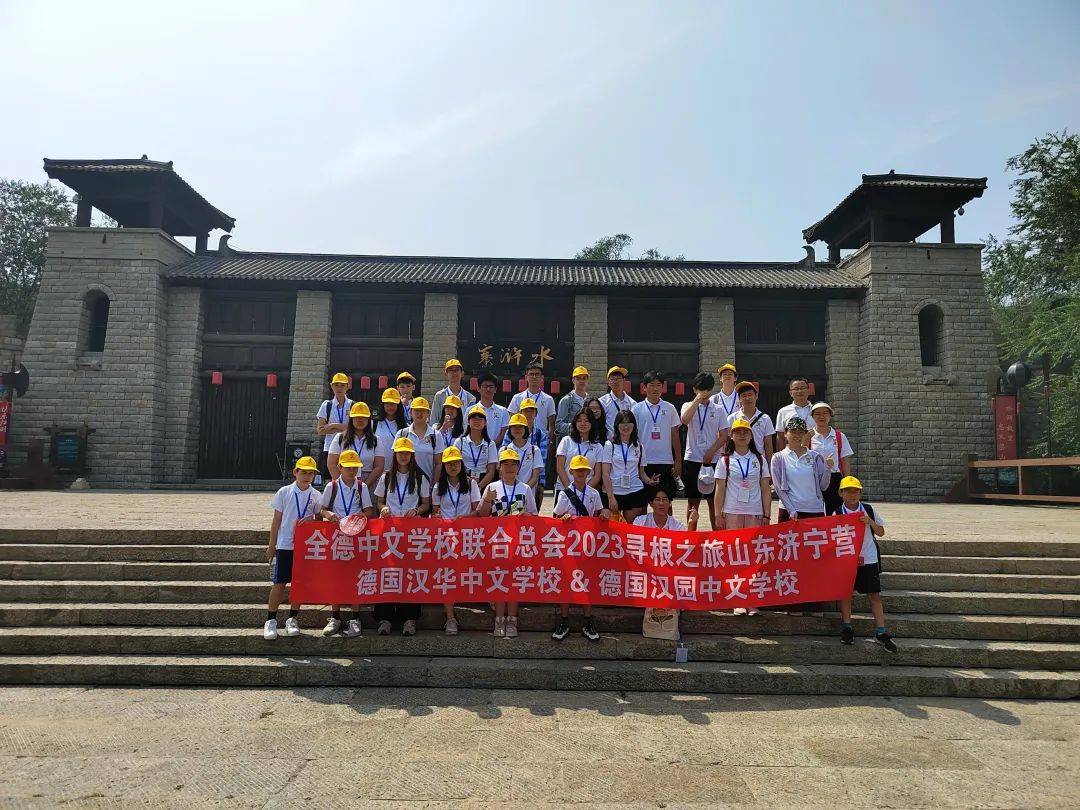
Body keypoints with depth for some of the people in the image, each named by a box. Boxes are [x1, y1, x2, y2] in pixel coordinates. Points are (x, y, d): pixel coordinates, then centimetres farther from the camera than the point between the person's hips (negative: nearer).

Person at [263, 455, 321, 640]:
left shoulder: (315, 496, 3)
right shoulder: (284, 492, -1)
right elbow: (276, 520, 3)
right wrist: (272, 545, 4)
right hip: (284, 546, -2)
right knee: (279, 583, 0)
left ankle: (292, 619, 19)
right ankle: (271, 620, 11)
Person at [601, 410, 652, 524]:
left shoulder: (638, 446, 11)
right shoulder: (610, 445, 1)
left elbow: (641, 472, 15)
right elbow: (606, 473, -4)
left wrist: (649, 481, -7)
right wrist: (610, 497, -11)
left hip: (635, 492, 2)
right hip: (614, 492, -2)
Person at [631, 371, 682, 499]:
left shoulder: (669, 408, 6)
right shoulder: (637, 409, 1)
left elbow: (675, 436, 8)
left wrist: (678, 461, 5)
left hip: (666, 461, 1)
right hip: (644, 461, -1)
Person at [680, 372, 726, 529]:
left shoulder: (718, 410, 8)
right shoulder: (688, 406, 6)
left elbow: (724, 436, 3)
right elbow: (685, 420, -18)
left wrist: (711, 451, -10)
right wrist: (698, 399, -16)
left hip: (713, 460, 0)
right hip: (692, 459, 0)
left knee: (713, 500, 5)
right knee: (693, 500, 4)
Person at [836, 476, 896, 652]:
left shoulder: (868, 510, 1)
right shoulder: (838, 513, -5)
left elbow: (881, 532, 6)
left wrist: (870, 522, -11)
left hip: (869, 558, 1)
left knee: (874, 595, 2)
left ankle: (881, 632, 8)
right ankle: (847, 627, 15)